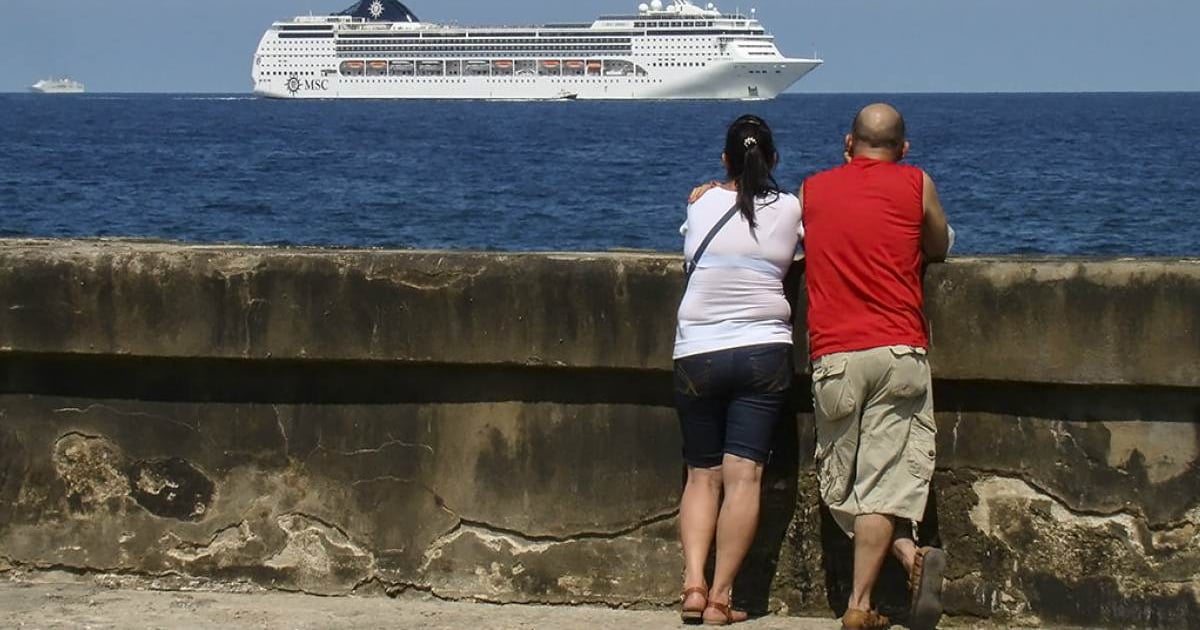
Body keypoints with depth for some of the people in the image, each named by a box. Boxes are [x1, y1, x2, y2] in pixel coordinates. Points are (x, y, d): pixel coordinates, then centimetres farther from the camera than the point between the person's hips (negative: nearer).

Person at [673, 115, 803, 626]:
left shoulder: (702, 205, 1)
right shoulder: (789, 209, -1)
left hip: (696, 354, 1)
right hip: (763, 352, -1)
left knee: (702, 474, 10)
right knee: (744, 475, -4)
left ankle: (694, 583, -6)